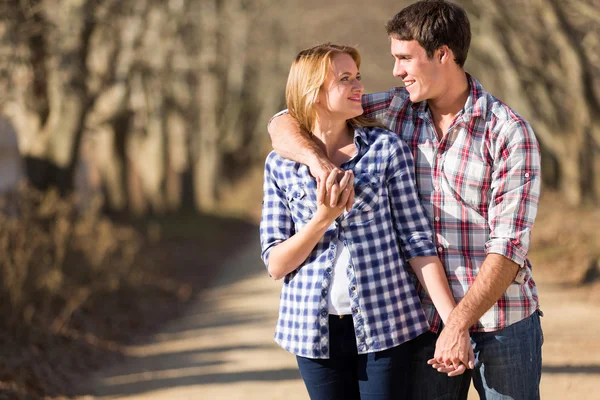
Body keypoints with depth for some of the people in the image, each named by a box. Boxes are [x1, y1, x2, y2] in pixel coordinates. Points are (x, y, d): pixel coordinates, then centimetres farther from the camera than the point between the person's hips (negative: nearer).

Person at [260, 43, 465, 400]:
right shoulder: (281, 165, 2)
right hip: (316, 327, 1)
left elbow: (417, 241, -2)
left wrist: (453, 321, -10)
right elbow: (275, 264, 0)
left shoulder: (387, 148, -1)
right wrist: (323, 218, -15)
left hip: (385, 324, -1)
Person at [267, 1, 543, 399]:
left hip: (503, 324, -3)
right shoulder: (394, 112, 3)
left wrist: (459, 325, -22)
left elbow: (509, 245, -15)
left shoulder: (510, 133, -10)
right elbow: (284, 124, 3)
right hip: (427, 321, 3)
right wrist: (317, 158, -19)